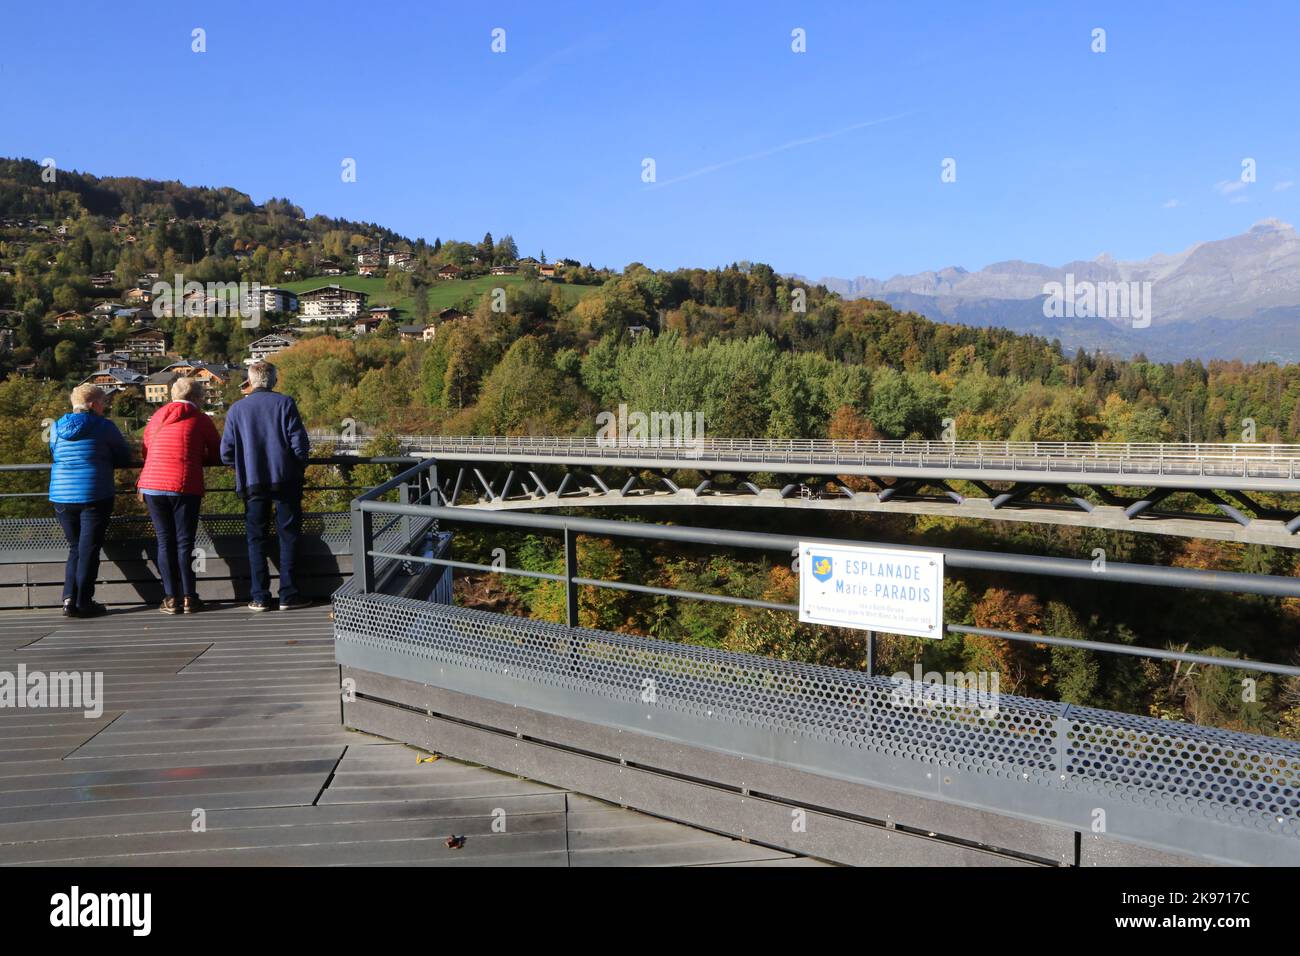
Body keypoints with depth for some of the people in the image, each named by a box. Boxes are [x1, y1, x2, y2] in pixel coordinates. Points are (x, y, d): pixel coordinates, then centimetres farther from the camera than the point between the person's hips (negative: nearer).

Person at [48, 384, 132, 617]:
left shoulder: (57, 427, 9)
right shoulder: (104, 427, -5)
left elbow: (55, 454, 21)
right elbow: (124, 458, 1)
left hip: (61, 495, 5)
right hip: (95, 495, -5)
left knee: (74, 547, 15)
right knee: (89, 548, 1)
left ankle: (69, 598, 5)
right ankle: (84, 602, 1)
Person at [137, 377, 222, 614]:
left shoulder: (157, 417, 16)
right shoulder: (200, 419, 4)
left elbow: (146, 452, 19)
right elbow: (217, 456, 9)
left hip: (152, 485, 3)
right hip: (185, 487, -3)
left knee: (165, 542, 8)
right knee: (184, 542, 3)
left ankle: (171, 598, 7)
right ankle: (189, 597, 3)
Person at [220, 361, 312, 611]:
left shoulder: (236, 409, 4)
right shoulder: (285, 403, -2)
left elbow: (226, 454, 1)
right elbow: (300, 444, -8)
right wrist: (299, 468, 9)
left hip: (252, 483, 2)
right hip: (285, 480, -1)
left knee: (256, 538, 9)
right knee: (288, 536, 5)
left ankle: (260, 597, 7)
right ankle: (288, 595, 3)